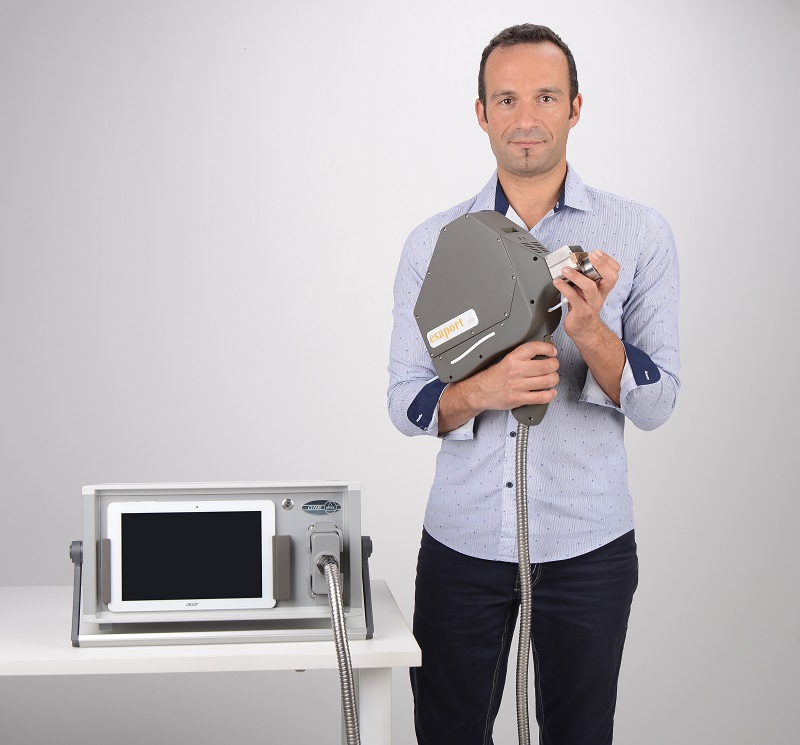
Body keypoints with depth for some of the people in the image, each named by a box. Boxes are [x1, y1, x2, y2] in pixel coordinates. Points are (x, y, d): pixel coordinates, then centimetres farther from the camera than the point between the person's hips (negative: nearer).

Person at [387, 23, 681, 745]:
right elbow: (405, 400, 0)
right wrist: (480, 391, -21)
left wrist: (592, 333, -25)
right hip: (462, 542, 1)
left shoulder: (639, 235, -3)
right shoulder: (433, 243, 1)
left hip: (588, 547, -1)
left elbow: (657, 402, -6)